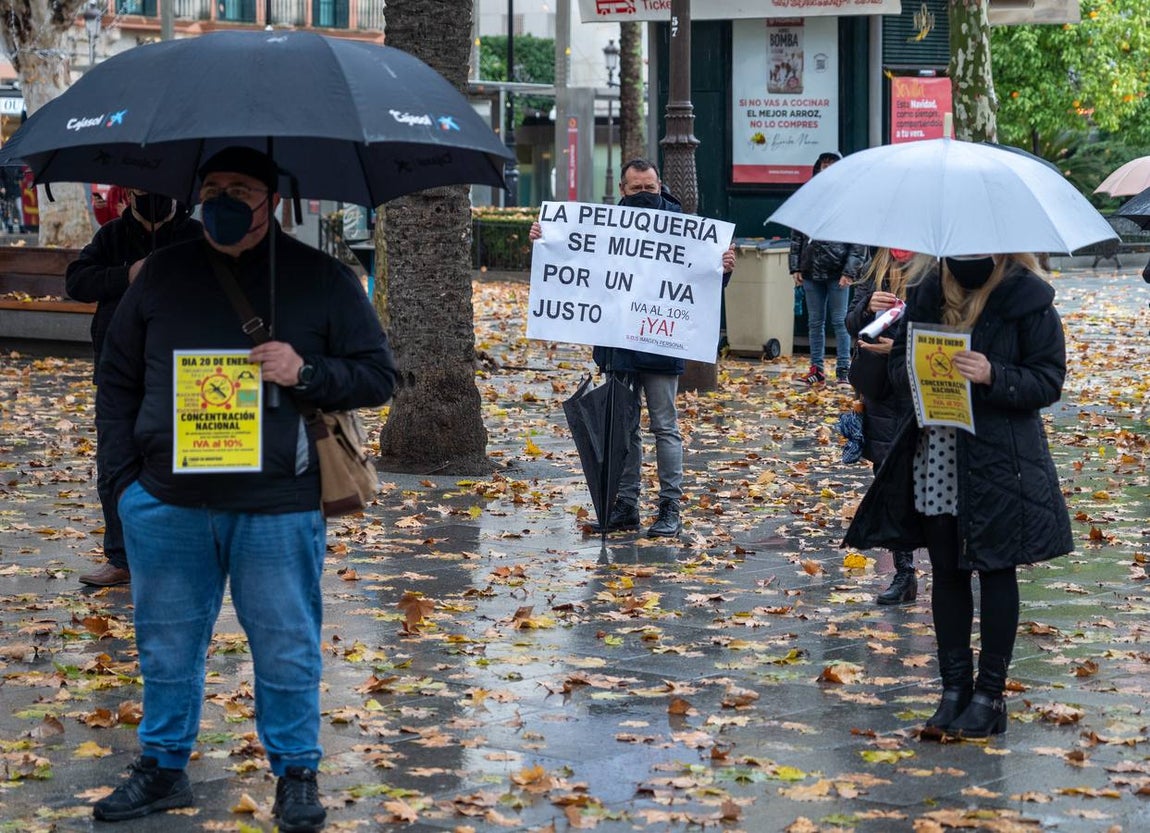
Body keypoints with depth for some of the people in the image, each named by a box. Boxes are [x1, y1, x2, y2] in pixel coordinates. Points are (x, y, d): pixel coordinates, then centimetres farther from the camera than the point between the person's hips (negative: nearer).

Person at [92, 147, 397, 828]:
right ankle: (164, 767, 27)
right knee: (167, 646, 12)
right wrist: (125, 475, 5)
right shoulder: (164, 274, 8)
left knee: (287, 652, 5)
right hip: (166, 503, 2)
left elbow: (379, 377, 3)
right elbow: (118, 378, 14)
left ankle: (297, 773, 21)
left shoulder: (322, 280, 2)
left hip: (278, 509, -2)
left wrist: (306, 374, -15)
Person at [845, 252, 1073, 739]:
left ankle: (990, 694, 11)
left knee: (994, 569, 3)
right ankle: (954, 686, 19)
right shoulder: (929, 292, 5)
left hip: (999, 461, -5)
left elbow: (1048, 380, -10)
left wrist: (994, 376, -25)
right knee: (946, 570, 10)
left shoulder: (1027, 300, -9)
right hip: (935, 457, 5)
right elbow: (899, 359, 11)